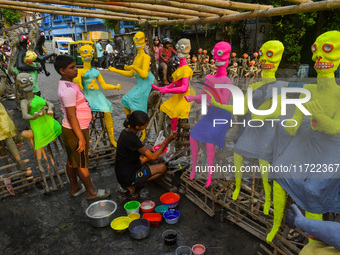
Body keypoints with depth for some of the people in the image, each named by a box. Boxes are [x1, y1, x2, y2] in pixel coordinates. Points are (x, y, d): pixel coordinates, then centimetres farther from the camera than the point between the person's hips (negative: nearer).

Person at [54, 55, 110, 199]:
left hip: (71, 129, 10)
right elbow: (71, 116, -25)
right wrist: (81, 138, -22)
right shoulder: (68, 90, -24)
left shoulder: (67, 85, 8)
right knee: (82, 163, 5)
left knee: (72, 160, 20)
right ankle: (91, 192, 21)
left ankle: (75, 188, 36)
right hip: (76, 130, -10)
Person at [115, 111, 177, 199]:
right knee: (162, 168, -9)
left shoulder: (126, 132, 0)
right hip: (127, 176, -9)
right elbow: (152, 157, -22)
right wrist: (167, 141, -18)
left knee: (148, 154, 21)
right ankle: (131, 187, -4)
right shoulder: (131, 138, -28)